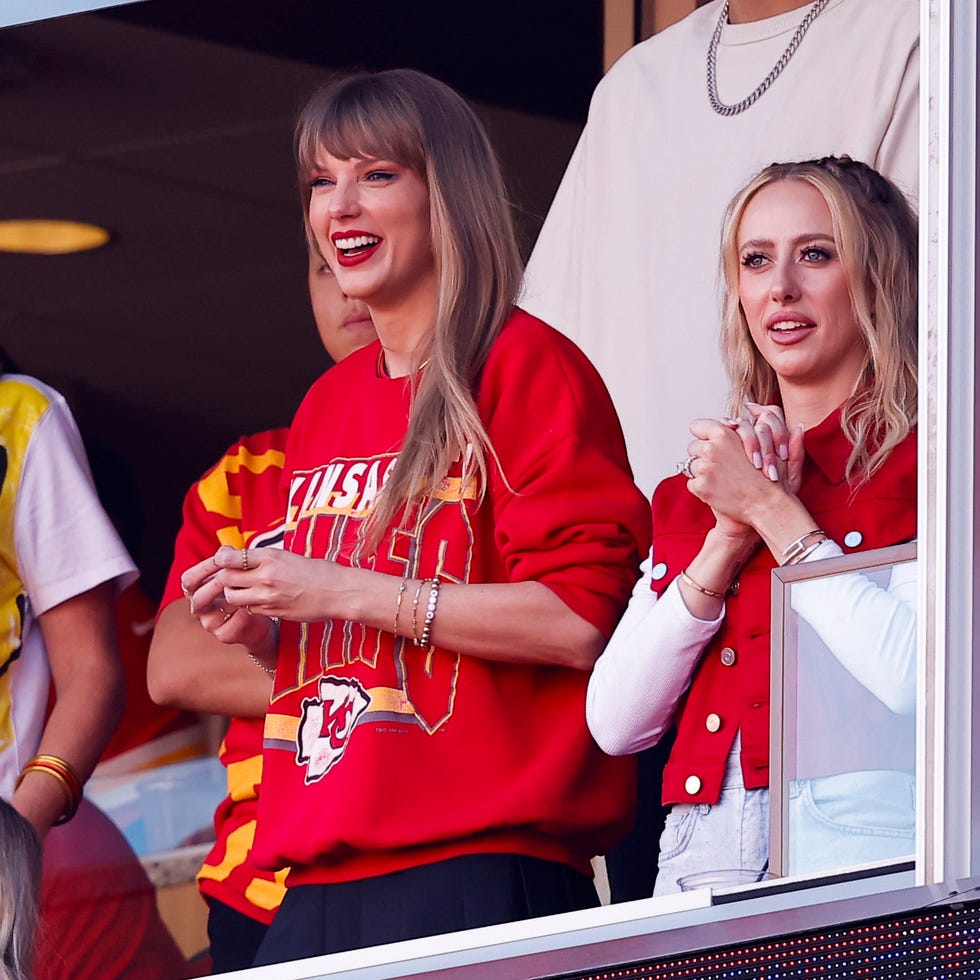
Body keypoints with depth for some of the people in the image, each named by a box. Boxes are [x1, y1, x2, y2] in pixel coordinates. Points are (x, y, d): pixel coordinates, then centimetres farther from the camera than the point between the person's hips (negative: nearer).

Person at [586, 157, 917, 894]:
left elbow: (915, 678, -12)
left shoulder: (920, 467, 4)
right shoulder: (694, 494, 19)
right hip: (701, 858, 4)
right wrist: (730, 537, 1)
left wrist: (771, 510, -2)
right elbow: (615, 721, 10)